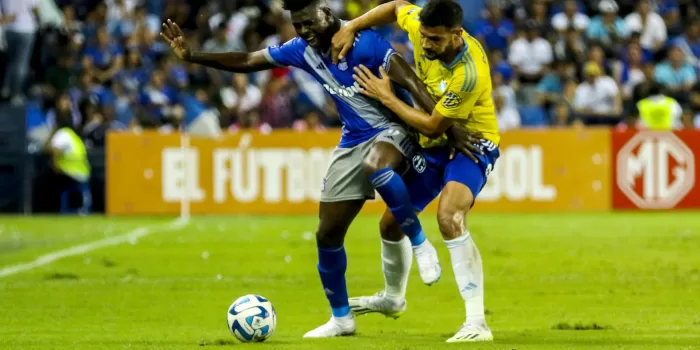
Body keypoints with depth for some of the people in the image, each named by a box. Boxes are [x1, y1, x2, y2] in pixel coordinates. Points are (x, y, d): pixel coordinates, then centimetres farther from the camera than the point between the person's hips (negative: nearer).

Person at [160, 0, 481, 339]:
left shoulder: (363, 42, -22)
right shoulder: (303, 50, -1)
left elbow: (411, 82, -25)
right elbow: (246, 61, 8)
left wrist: (450, 127, -30)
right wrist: (191, 55, 1)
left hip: (392, 130, -7)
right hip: (353, 141, 7)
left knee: (373, 166, -43)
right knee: (327, 234, 5)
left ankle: (420, 245, -23)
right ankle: (341, 318, 22)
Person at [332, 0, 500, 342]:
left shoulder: (468, 73, -34)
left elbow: (433, 126, -24)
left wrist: (386, 97, -18)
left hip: (472, 146, -8)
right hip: (433, 146, 8)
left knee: (449, 217, -34)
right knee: (391, 222, 16)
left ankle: (476, 323, -35)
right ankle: (392, 298, 47)